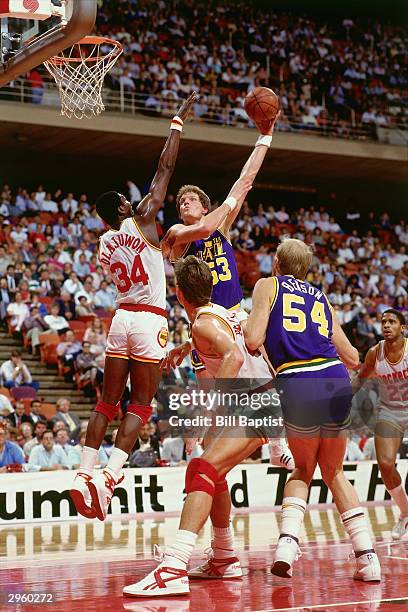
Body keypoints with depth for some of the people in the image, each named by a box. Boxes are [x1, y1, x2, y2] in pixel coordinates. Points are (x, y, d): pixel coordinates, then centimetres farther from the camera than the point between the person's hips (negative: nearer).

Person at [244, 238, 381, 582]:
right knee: (334, 472, 22)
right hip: (338, 383, 3)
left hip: (298, 387, -3)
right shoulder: (321, 297, 25)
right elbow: (352, 358, 25)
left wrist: (245, 322, 21)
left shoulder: (268, 285, 14)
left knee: (303, 469, 22)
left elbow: (253, 341, 0)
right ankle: (367, 557, 10)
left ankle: (288, 540, -1)